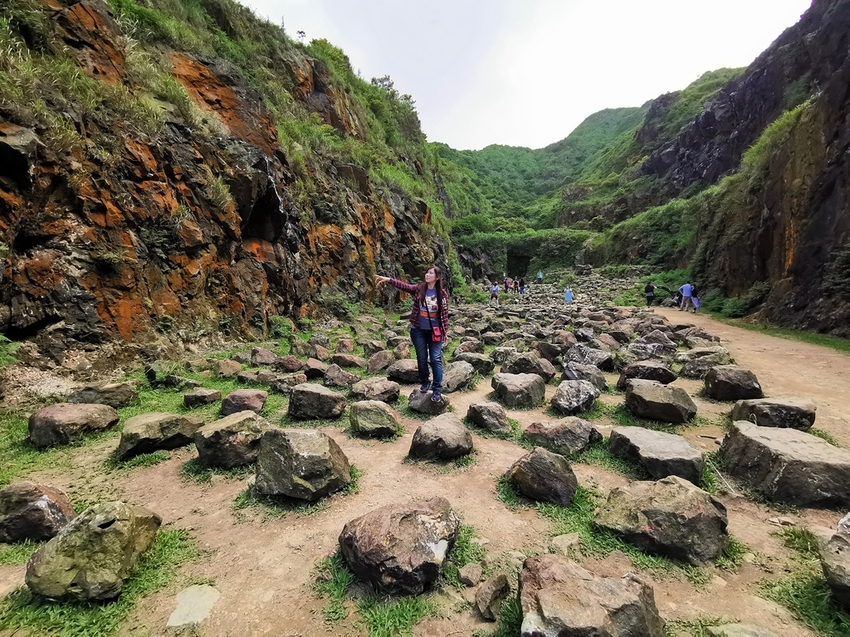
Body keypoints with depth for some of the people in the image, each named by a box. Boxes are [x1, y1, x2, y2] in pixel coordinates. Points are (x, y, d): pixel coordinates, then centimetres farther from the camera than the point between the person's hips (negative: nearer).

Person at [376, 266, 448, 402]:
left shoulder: (442, 294, -3)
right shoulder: (418, 289, -2)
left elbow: (444, 313, -1)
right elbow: (404, 286, -17)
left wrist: (445, 332, -1)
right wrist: (389, 280, -33)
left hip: (435, 331, -2)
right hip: (418, 330, 2)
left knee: (436, 359, -1)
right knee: (422, 358, 13)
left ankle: (437, 389, 8)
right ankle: (425, 382, 33)